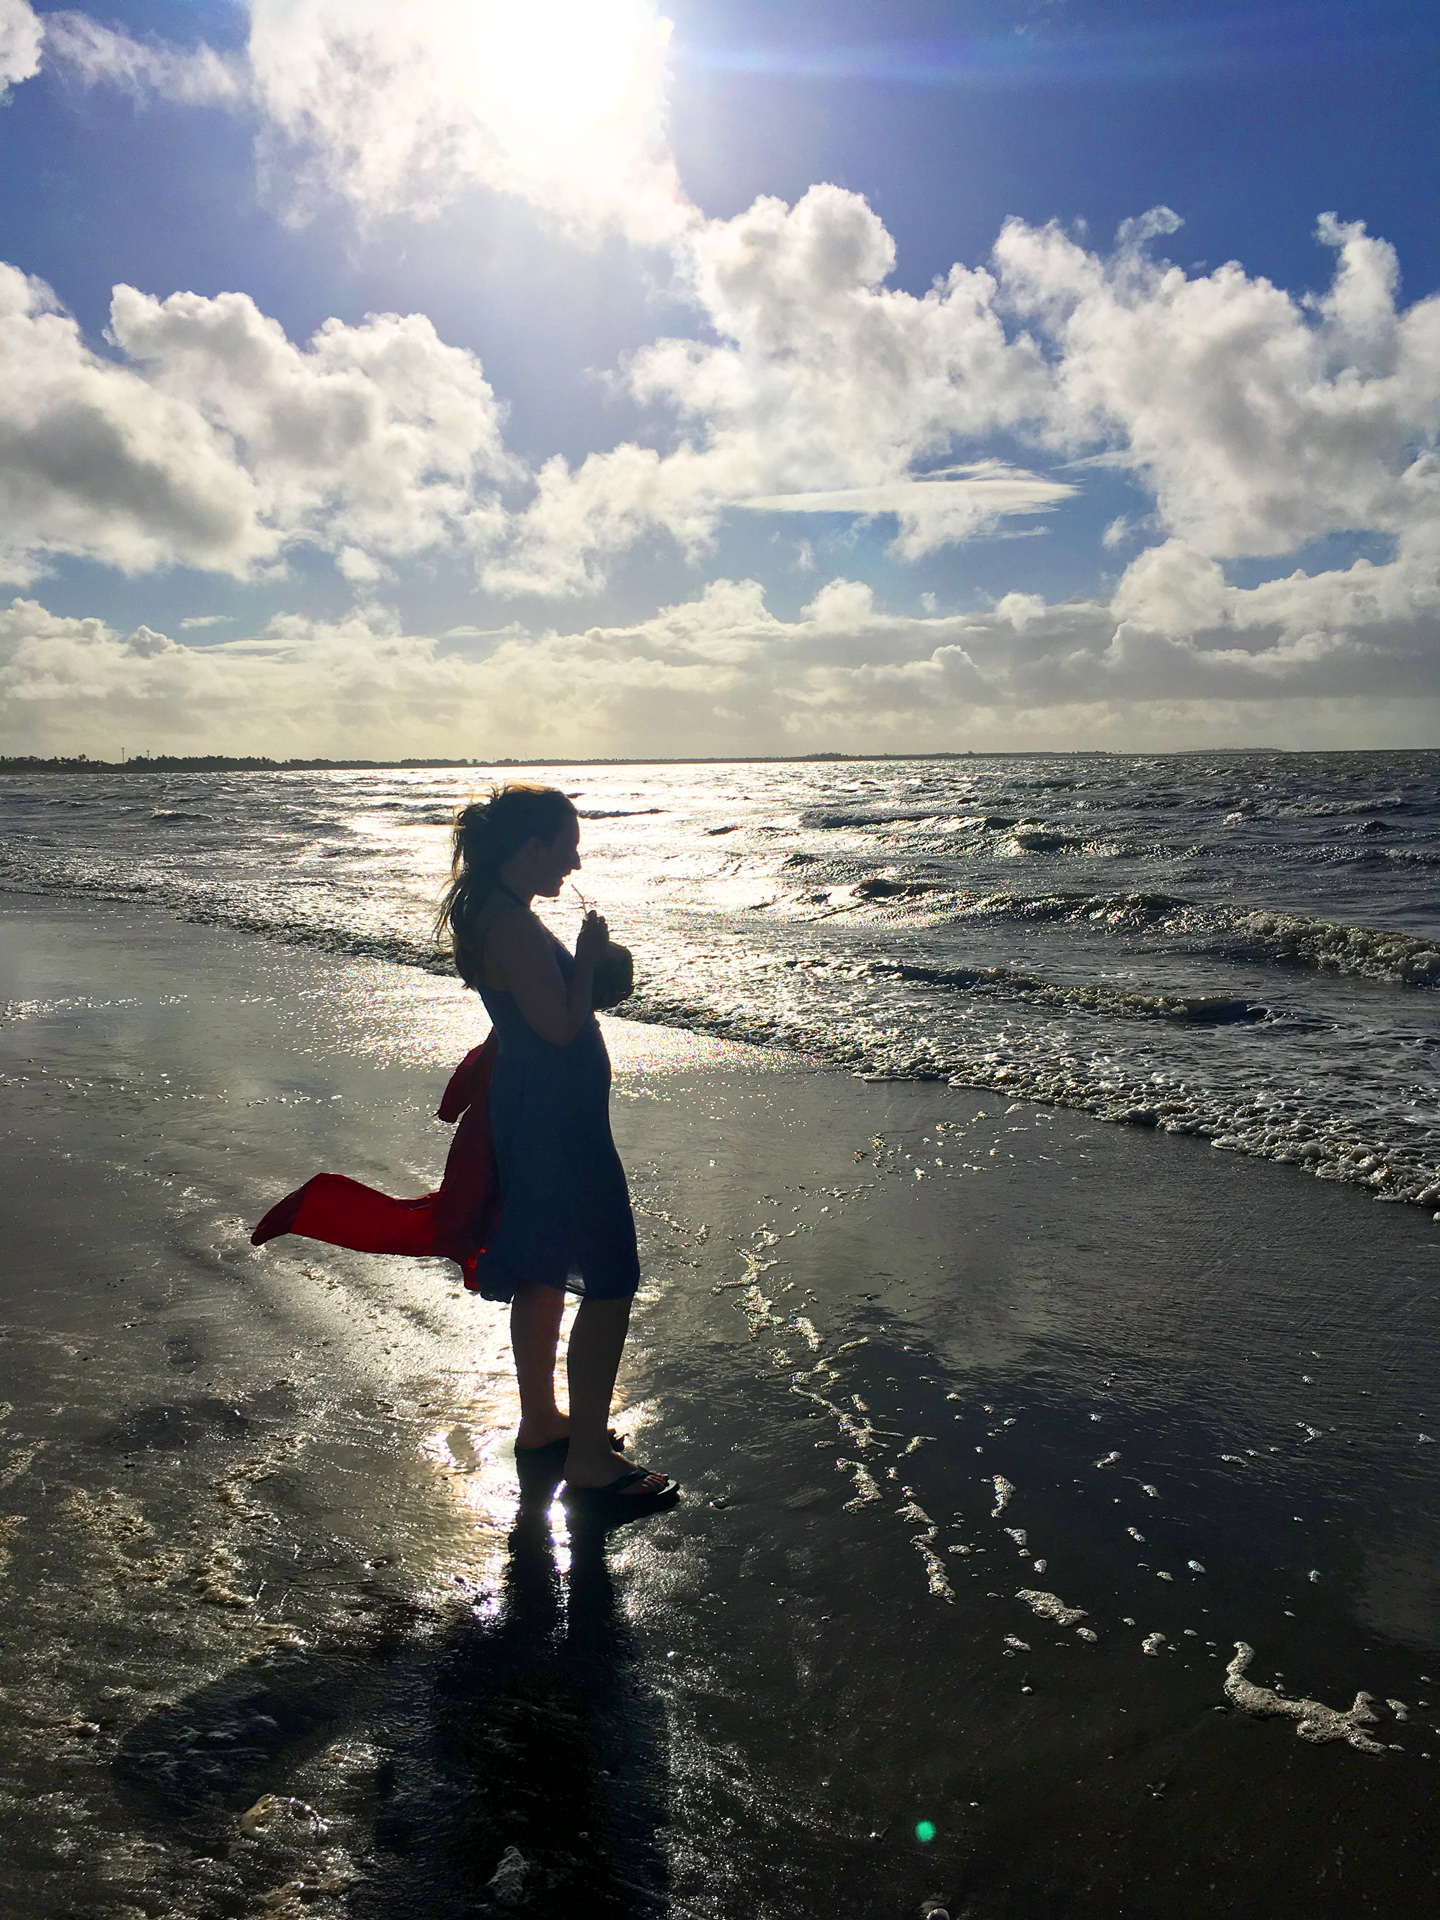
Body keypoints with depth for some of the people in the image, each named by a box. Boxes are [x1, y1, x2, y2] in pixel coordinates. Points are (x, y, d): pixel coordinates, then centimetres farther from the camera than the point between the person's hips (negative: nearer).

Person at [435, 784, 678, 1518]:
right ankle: (589, 1464, 5)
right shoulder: (514, 926, -22)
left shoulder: (487, 916, 11)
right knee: (610, 1284, -3)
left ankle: (541, 1427, 35)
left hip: (528, 1116, 11)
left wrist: (585, 963, 10)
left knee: (543, 1277, 20)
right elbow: (561, 1025, -23)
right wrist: (589, 954, -11)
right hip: (560, 1121, -11)